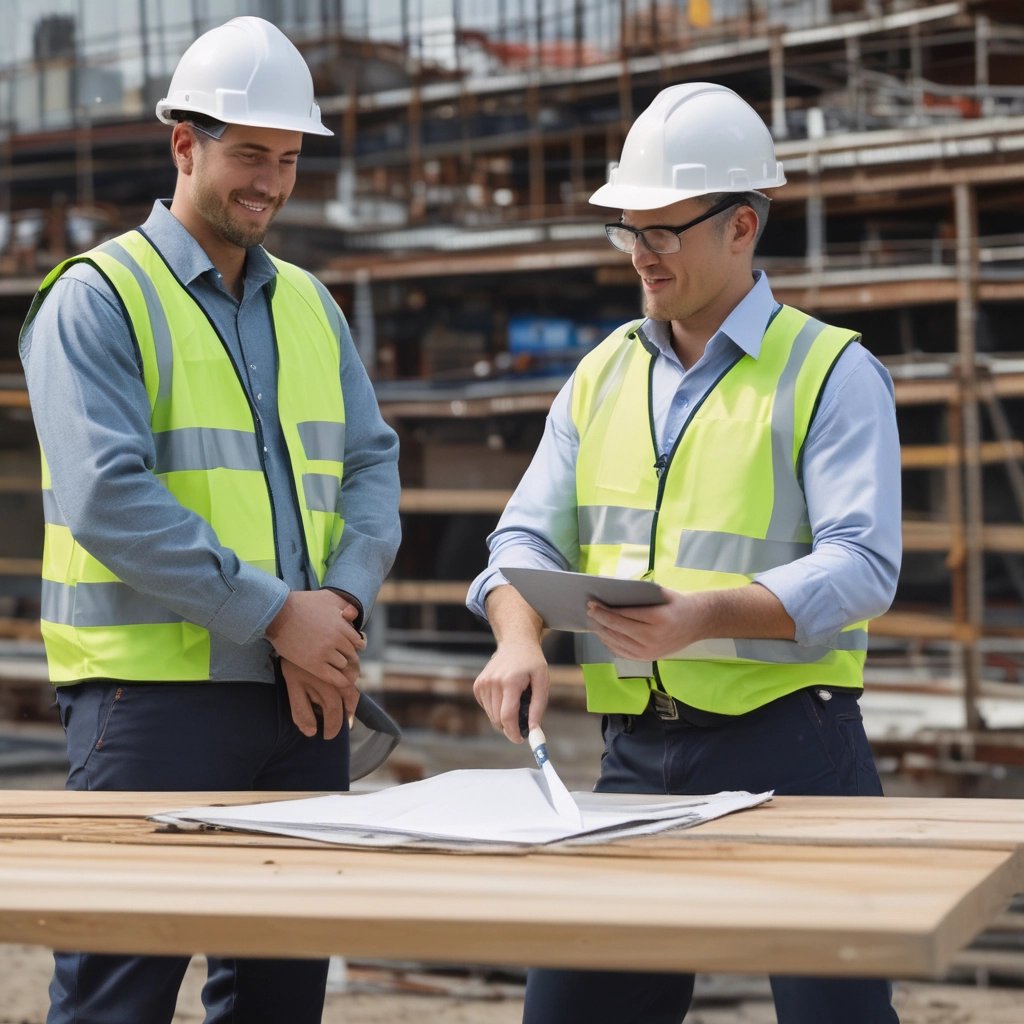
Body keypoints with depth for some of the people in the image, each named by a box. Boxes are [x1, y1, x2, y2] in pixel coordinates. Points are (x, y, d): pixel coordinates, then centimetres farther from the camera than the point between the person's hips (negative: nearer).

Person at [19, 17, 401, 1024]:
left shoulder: (308, 305, 16)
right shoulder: (98, 297, -5)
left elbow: (371, 464, 12)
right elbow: (109, 498, -16)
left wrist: (344, 602, -8)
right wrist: (274, 612, -18)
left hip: (305, 694, 7)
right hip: (153, 691, -6)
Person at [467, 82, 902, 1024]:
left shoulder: (831, 373, -2)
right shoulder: (602, 375, 15)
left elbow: (862, 565, -12)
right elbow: (529, 538, 11)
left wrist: (711, 614, -27)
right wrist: (519, 637, -11)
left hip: (787, 744, -5)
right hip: (637, 753, 5)